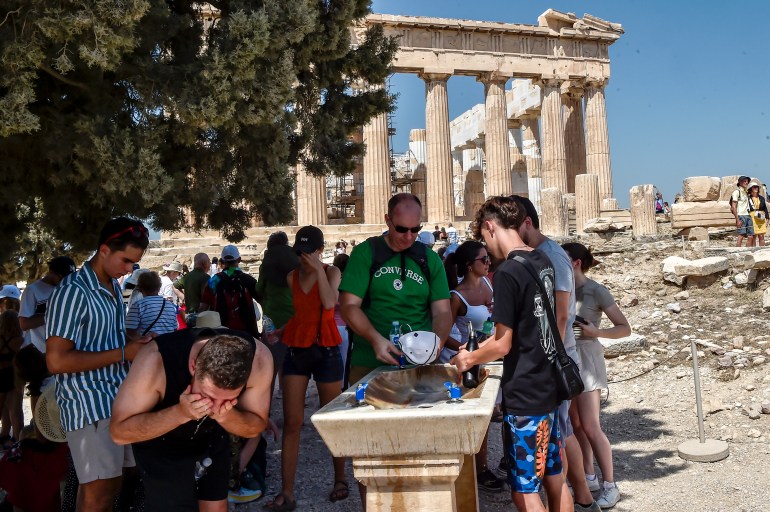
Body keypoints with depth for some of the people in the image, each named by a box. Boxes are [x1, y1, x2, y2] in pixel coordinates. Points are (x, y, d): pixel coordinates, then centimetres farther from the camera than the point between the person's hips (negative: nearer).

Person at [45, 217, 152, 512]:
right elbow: (57, 361, -21)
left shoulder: (114, 286, 12)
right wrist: (123, 353, -19)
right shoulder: (73, 292, -15)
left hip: (118, 399, 8)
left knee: (111, 483, 16)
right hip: (89, 406, -8)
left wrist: (136, 346, 4)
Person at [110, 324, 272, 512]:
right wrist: (180, 413, -42)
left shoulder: (258, 358, -29)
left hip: (213, 440, 3)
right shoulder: (156, 360, -36)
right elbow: (120, 431, -26)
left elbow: (256, 427, -15)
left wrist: (225, 416, -37)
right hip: (161, 446, -2)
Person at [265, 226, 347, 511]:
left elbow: (329, 303, -22)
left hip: (325, 351, -3)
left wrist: (318, 269, -18)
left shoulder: (331, 272, -2)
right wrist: (280, 330, 4)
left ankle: (340, 480, 26)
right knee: (291, 423, 0)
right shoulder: (291, 277, 8)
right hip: (296, 350, 3)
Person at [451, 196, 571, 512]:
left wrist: (468, 360, 1)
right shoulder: (543, 262, 6)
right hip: (548, 389, 9)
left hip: (524, 398, -8)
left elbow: (503, 345, -17)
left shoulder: (507, 273, -20)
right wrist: (480, 349, 15)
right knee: (554, 478, 20)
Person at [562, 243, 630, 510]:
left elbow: (625, 328, -9)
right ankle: (587, 475, 27)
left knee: (591, 427, -4)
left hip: (586, 359, -5)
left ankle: (610, 486, 7)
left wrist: (595, 332, -22)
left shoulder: (596, 291, -11)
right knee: (575, 424, 12)